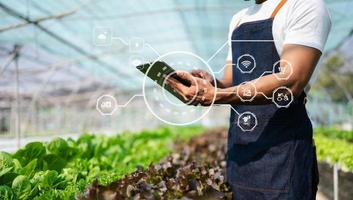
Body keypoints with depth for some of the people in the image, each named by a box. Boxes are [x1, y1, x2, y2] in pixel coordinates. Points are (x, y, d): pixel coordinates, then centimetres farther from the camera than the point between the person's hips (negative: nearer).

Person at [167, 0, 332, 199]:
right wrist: (212, 84, -7)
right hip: (239, 146, 7)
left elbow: (291, 83, -21)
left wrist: (215, 96, -26)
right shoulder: (238, 19, 16)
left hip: (283, 146, -7)